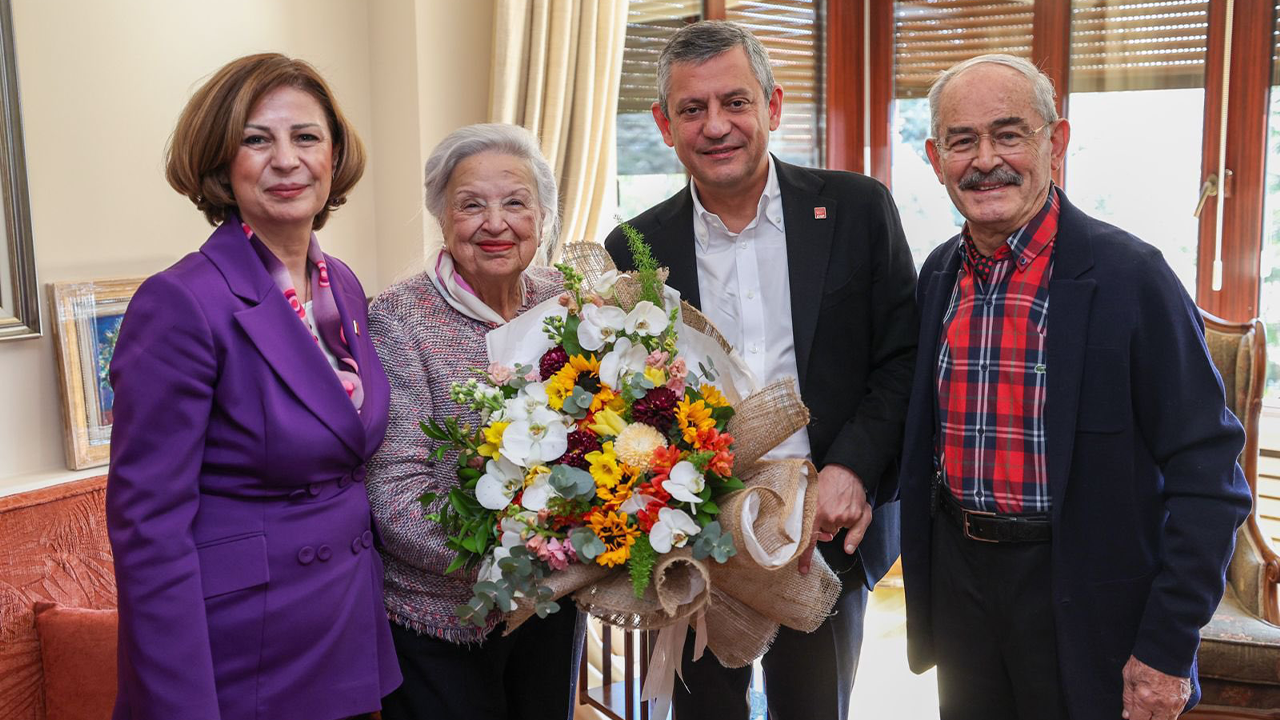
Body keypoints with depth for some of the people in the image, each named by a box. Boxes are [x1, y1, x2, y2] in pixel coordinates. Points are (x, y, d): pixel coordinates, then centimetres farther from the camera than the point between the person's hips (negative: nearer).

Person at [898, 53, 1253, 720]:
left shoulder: (1129, 276, -15)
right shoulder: (938, 275, 3)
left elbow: (1207, 471, -14)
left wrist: (1167, 649, -15)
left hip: (1080, 595, -5)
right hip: (957, 576, 5)